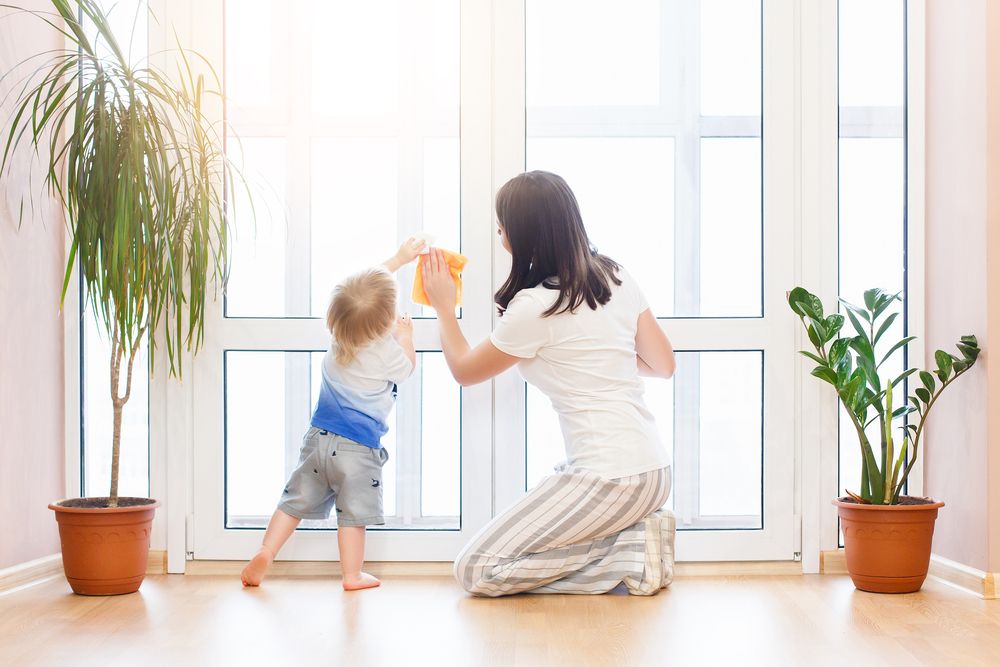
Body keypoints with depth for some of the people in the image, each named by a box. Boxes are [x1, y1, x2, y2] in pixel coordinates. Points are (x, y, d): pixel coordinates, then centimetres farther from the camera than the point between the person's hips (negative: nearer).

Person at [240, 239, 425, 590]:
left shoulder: (338, 333, -1)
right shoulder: (386, 352, -18)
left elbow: (365, 284, 16)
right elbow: (407, 367, 6)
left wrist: (399, 258, 22)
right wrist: (405, 337, 20)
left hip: (319, 436, 5)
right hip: (358, 447, -5)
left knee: (296, 499, 12)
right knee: (353, 511, 4)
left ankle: (265, 552, 6)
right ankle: (353, 574, 10)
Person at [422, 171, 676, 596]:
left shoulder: (534, 307, -14)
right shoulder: (617, 277, 7)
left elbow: (464, 371, 3)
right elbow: (663, 364, 15)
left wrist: (443, 307, 17)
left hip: (608, 479, -9)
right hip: (654, 470, 9)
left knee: (475, 571, -3)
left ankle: (629, 554, -6)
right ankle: (634, 533, 8)